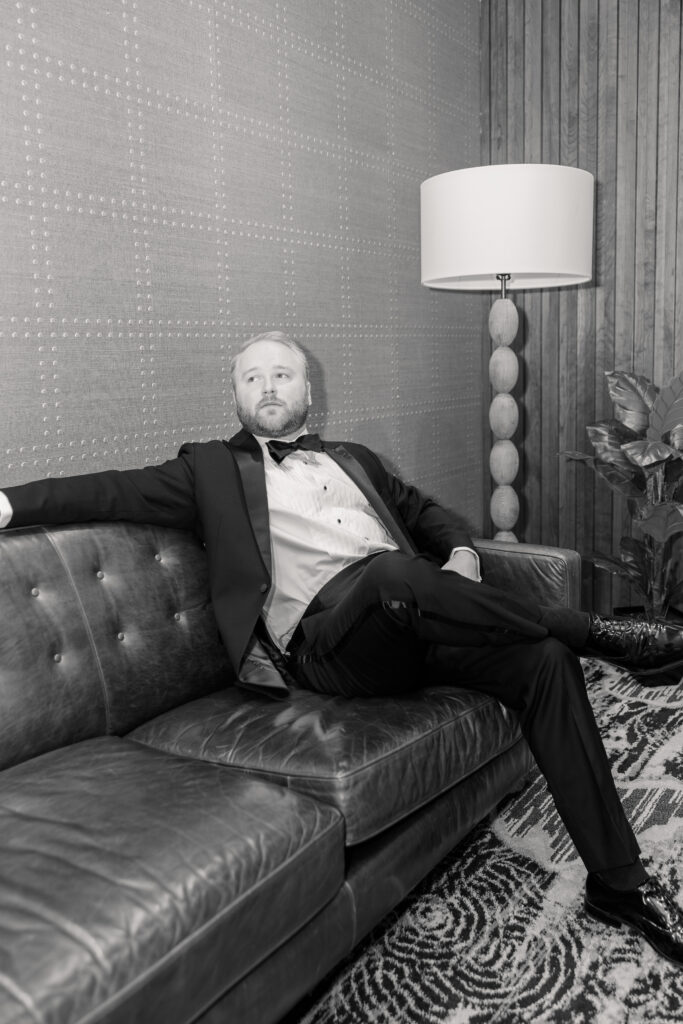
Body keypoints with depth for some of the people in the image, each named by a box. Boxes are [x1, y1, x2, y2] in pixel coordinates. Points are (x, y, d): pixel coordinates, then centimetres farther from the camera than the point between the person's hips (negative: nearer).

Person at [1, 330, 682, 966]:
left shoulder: (353, 459, 30)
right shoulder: (212, 469, 17)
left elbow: (430, 514, 30)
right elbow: (112, 491, 6)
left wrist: (462, 556, 7)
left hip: (412, 620, 5)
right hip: (325, 638, -5)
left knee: (544, 660, -18)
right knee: (389, 572, -37)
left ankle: (617, 882, -7)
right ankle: (586, 629, -16)